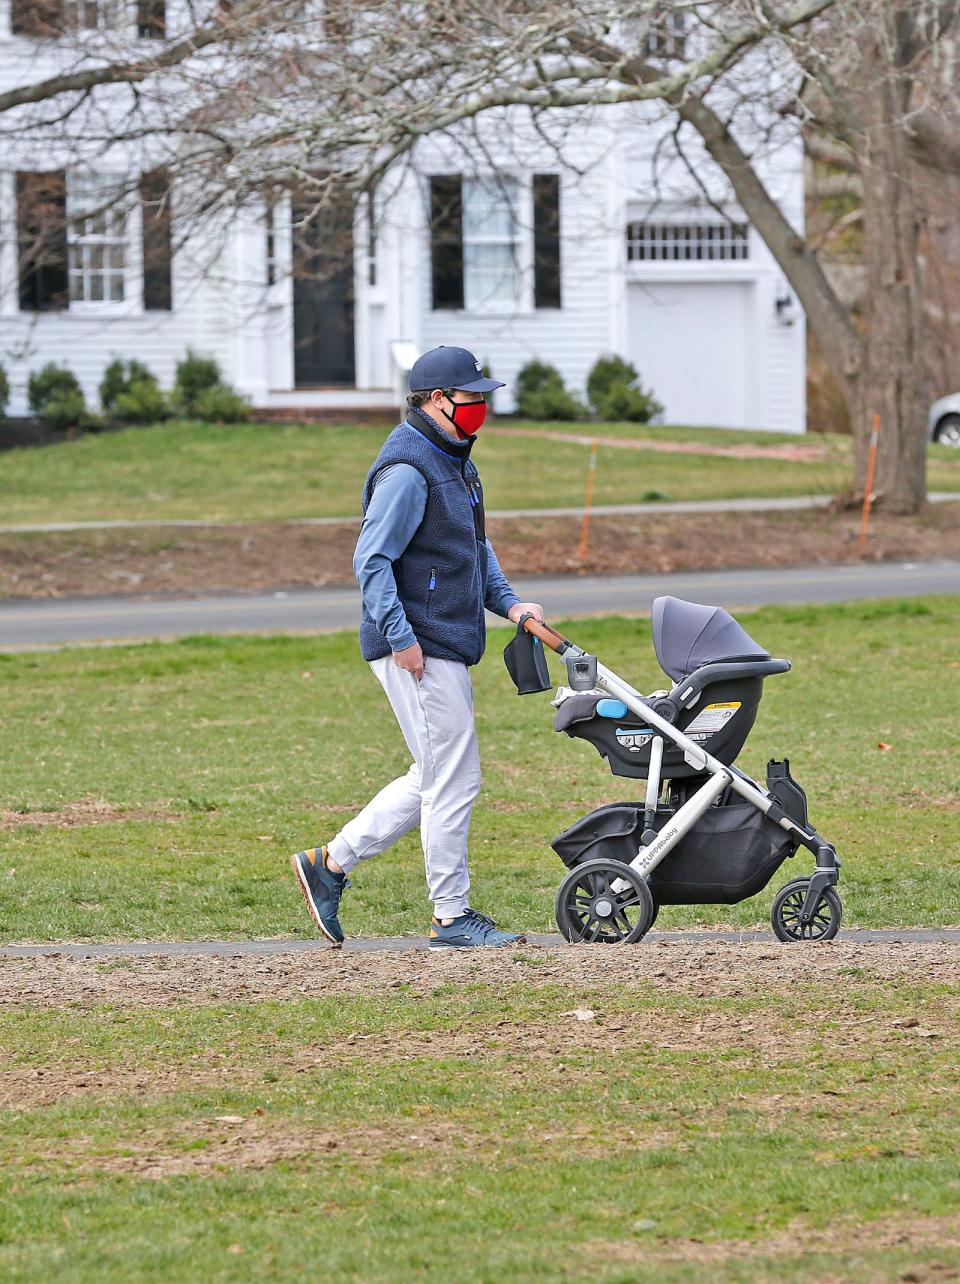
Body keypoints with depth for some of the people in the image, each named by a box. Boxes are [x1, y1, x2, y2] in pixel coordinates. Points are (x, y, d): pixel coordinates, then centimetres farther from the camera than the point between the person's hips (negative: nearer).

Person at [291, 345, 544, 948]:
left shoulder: (455, 462, 16)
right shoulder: (408, 470, -16)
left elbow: (476, 546, 27)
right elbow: (372, 560, -21)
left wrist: (508, 601, 12)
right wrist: (401, 638, -24)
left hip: (448, 649, 11)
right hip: (420, 654, -11)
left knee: (435, 779, 16)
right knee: (453, 779, -5)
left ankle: (331, 864, 21)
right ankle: (453, 917, 3)